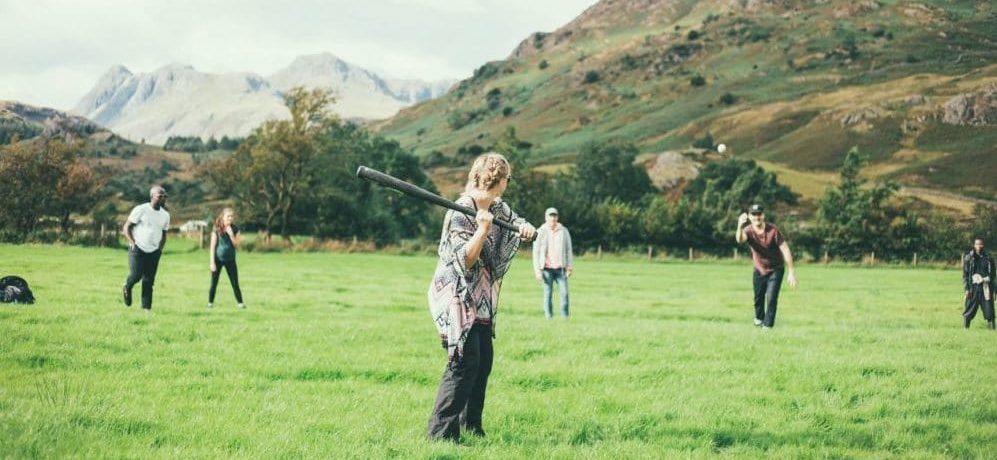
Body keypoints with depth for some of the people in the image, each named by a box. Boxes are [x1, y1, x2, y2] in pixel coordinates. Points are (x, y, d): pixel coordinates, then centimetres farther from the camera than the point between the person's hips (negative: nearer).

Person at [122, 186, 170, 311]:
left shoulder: (165, 215, 7)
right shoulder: (141, 210, -10)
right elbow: (126, 227, -5)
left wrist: (160, 248, 7)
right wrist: (132, 243, -13)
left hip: (154, 252, 4)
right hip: (138, 249, -4)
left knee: (149, 280, 2)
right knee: (136, 275, -15)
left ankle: (146, 307, 7)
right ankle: (127, 287, 18)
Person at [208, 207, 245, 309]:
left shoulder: (235, 229, -2)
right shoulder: (217, 230, -9)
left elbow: (236, 244, -7)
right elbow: (212, 247, -8)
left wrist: (231, 234, -20)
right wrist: (212, 262, -12)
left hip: (230, 259, 2)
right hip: (218, 259, -2)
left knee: (235, 283, 2)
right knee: (214, 283, 3)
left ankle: (240, 302, 7)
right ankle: (210, 303, 14)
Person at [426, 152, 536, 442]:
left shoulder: (499, 208, 5)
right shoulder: (460, 213, -17)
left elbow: (516, 222, 19)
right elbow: (465, 261, -21)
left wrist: (526, 228, -4)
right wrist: (483, 229, -31)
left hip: (482, 301, 9)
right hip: (457, 297, -9)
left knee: (483, 362, 12)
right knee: (465, 363, -15)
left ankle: (470, 424, 22)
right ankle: (441, 431, -13)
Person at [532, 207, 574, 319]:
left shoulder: (564, 231, 9)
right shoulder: (540, 232, 5)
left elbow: (569, 250, 10)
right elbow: (536, 252, 5)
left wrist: (569, 267, 3)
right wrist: (537, 270, -2)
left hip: (560, 269, 1)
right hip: (547, 269, -1)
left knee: (564, 293, -7)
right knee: (548, 294, 0)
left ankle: (565, 318, -3)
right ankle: (549, 318, 3)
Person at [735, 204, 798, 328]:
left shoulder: (773, 231, -25)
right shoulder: (749, 231, -19)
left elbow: (785, 250, -22)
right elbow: (740, 240, -43)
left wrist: (791, 272, -24)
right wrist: (740, 227, -66)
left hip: (775, 270, -3)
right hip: (759, 270, 3)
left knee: (771, 298, -11)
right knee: (758, 297, 19)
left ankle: (768, 325, 2)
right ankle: (759, 318, 46)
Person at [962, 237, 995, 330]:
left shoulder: (988, 258, 8)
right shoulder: (968, 258, 2)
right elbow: (965, 274, 2)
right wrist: (966, 289, -5)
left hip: (986, 289, 1)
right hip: (973, 288, -1)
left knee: (989, 311, -3)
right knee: (969, 312, 2)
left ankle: (992, 329, 0)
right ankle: (965, 328, 13)